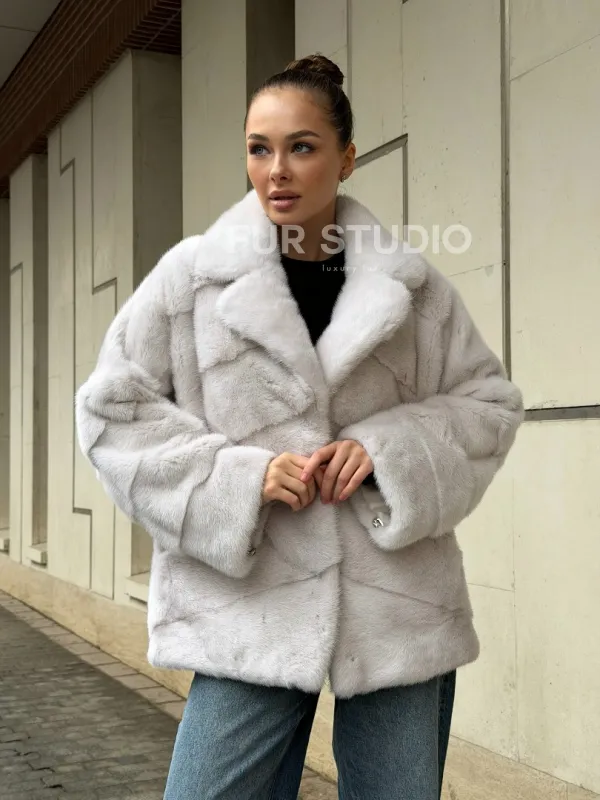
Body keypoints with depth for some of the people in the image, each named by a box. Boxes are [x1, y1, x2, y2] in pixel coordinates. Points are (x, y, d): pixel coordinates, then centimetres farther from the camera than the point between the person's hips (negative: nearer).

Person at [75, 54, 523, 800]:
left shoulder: (410, 284, 2)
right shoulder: (191, 274, -1)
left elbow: (489, 401, 10)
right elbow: (110, 409, 1)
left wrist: (394, 450, -10)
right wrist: (240, 477, -12)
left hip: (400, 605, 2)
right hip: (252, 609, -1)